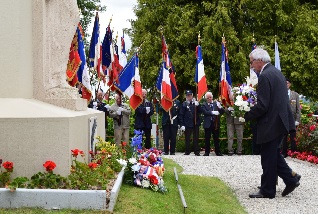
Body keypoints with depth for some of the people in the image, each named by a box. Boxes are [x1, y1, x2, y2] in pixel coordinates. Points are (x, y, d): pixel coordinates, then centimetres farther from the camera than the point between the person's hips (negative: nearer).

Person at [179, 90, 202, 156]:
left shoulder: (196, 103, 7)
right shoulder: (184, 104, 0)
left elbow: (199, 112, 1)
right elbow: (181, 115, -1)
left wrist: (197, 105, -15)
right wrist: (182, 125, -8)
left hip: (195, 123, 2)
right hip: (187, 124, -1)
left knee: (196, 138, 5)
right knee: (187, 139, 5)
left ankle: (197, 152, 10)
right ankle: (187, 152, 13)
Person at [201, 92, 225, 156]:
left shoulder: (216, 103, 8)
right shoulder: (204, 105, 2)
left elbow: (222, 112, 2)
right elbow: (205, 112, -14)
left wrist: (219, 107, -17)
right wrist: (213, 112, -24)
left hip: (216, 124, 2)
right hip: (208, 124, -1)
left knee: (216, 139, 5)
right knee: (207, 139, 3)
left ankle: (217, 152, 11)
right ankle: (207, 152, 8)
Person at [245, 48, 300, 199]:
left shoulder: (265, 76, -19)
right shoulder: (276, 72, 12)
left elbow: (262, 106, -23)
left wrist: (246, 116, -9)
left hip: (272, 123, -10)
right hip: (281, 119, 10)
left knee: (268, 158, 0)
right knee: (274, 153, 20)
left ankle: (267, 191, 10)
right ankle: (290, 179, 19)